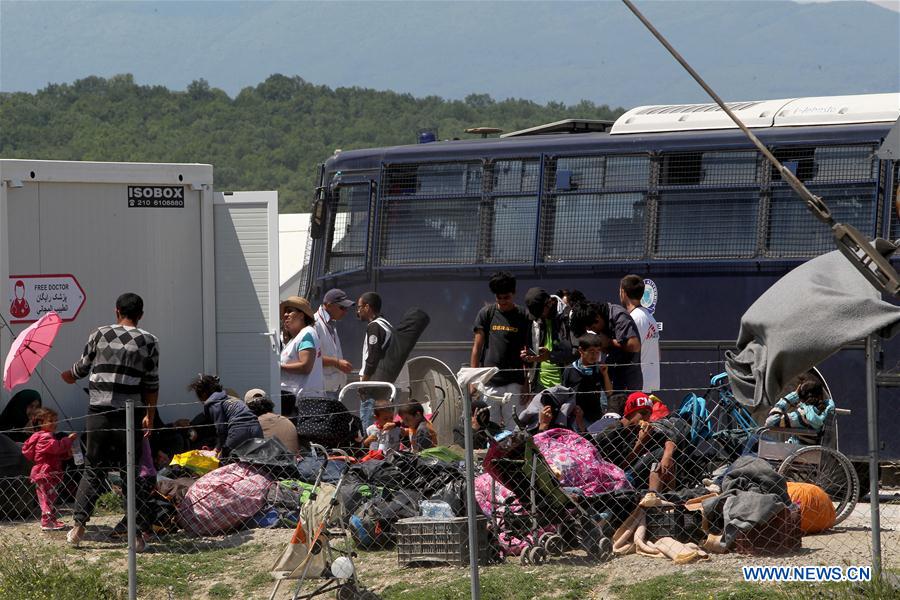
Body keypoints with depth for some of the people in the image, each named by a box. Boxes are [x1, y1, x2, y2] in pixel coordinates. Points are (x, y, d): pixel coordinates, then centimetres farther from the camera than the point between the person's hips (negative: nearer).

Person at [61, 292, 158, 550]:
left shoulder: (100, 334, 3)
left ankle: (79, 526, 7)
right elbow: (151, 384, 0)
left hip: (99, 412, 1)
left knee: (92, 470, 12)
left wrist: (69, 376, 34)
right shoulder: (149, 341, 1)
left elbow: (82, 366, 13)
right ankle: (140, 534, 2)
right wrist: (150, 416, 6)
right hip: (130, 415, -1)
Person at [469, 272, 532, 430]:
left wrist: (526, 384, -1)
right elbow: (477, 346, 5)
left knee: (514, 428, -2)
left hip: (513, 383, 0)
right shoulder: (486, 314, 5)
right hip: (489, 383, 0)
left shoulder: (522, 317, 5)